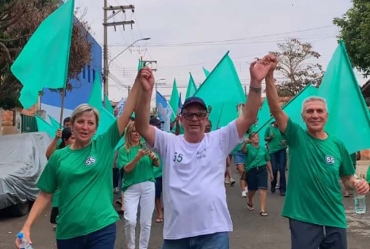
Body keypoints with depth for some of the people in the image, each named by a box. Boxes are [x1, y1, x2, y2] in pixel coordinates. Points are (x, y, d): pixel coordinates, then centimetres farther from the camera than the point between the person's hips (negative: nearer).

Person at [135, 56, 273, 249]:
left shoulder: (219, 140, 2)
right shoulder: (169, 143, 3)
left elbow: (249, 117, -7)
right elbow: (142, 127, -11)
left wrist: (255, 82, -20)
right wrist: (146, 91, -25)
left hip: (214, 231, -1)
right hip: (175, 232, 1)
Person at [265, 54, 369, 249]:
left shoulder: (337, 145, 4)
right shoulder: (296, 136, -5)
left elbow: (347, 178, 15)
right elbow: (275, 108, -19)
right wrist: (269, 74, -30)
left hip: (334, 219, 4)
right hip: (303, 219, -3)